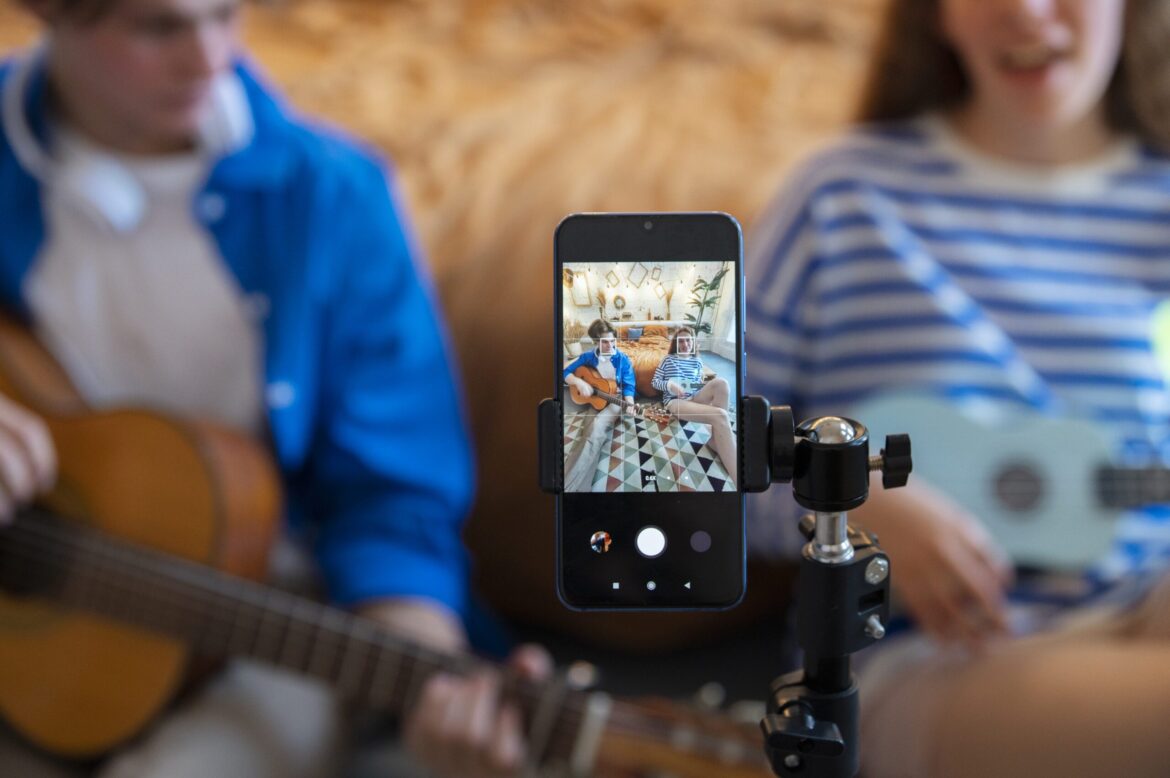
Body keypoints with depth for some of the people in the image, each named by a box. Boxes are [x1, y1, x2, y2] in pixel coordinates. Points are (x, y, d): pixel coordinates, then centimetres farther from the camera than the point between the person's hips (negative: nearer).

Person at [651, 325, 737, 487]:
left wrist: (711, 387, 1)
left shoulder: (697, 362, 22)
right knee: (720, 416, -34)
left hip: (695, 398, 5)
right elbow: (654, 381, 10)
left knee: (721, 383, -31)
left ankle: (716, 439, -25)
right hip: (674, 401, -5)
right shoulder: (668, 359, 12)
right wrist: (669, 385, -11)